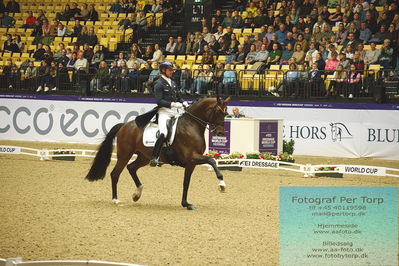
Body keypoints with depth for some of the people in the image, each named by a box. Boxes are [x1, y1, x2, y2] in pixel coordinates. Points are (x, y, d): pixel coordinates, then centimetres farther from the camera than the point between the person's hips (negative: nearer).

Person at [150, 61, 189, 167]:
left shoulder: (173, 83, 20)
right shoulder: (159, 83, -3)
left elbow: (178, 97, 24)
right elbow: (159, 101, -12)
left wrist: (184, 103, 3)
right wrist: (173, 104, -21)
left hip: (174, 111, 8)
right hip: (164, 111, -8)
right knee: (163, 133, -27)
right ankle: (154, 157, -25)